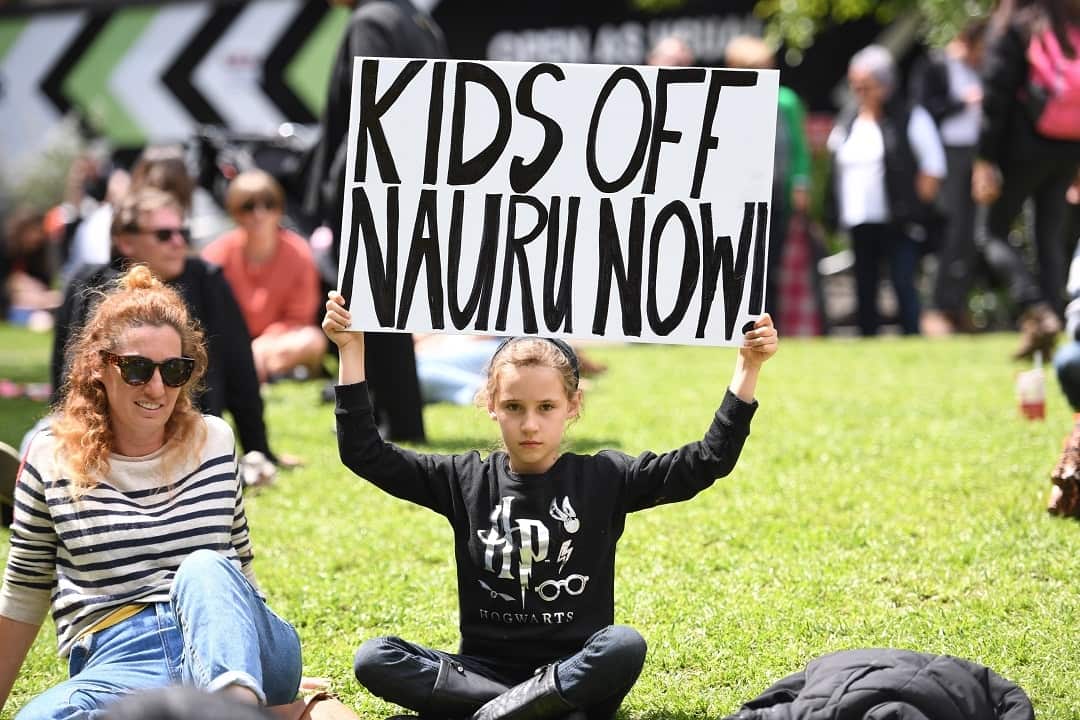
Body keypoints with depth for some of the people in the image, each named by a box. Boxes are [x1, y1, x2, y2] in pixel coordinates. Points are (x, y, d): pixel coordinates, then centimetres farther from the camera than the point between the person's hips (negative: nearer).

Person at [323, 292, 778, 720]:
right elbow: (364, 454, 3)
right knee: (373, 660, -24)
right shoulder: (466, 480, 5)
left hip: (576, 668, -2)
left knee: (624, 645, -35)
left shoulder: (603, 478, 1)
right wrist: (351, 353, -3)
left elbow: (708, 461, -4)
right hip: (485, 666, 2)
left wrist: (748, 368, -12)